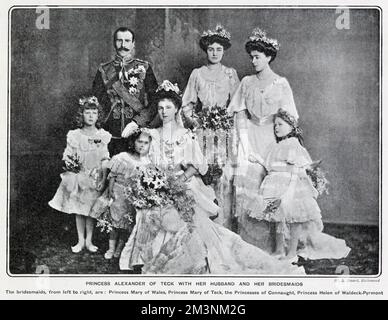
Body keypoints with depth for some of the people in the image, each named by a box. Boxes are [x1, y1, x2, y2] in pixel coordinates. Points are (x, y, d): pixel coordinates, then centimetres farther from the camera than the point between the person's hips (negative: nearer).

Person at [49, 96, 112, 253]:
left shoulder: (103, 136, -3)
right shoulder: (75, 135, -4)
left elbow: (105, 160, 0)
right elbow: (67, 155, 1)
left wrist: (104, 178, -7)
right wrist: (68, 162, -20)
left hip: (95, 177, 0)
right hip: (78, 176, 0)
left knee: (91, 209, 6)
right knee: (78, 210, 7)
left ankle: (89, 240, 20)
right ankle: (81, 241, 19)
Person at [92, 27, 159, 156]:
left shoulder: (144, 67, 6)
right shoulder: (104, 70, 11)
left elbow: (155, 100, 0)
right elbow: (96, 100, 10)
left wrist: (137, 122, -12)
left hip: (138, 131, -1)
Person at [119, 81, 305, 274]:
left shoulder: (186, 135, 10)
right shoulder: (154, 135, 15)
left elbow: (198, 164, 3)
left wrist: (183, 175, -15)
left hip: (185, 186, -1)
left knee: (193, 220, -24)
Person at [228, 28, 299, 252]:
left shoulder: (281, 84, 1)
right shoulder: (247, 82, 8)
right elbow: (240, 114, 4)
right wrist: (245, 141, -7)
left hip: (273, 138, -2)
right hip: (250, 135, 2)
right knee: (247, 190, -5)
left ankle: (270, 247, 7)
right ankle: (249, 248, 5)